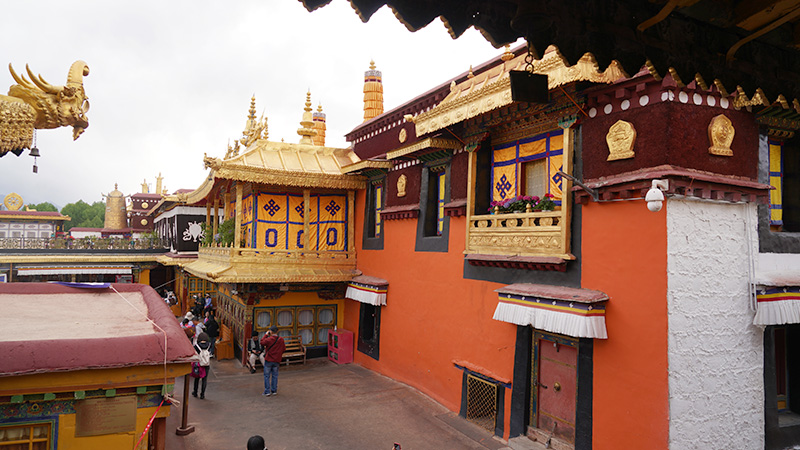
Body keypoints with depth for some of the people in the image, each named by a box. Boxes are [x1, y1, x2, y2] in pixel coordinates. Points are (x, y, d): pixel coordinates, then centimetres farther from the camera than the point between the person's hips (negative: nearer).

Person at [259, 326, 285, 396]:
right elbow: (284, 349, 3)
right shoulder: (281, 339, -6)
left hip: (268, 360, -3)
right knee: (274, 376, 14)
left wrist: (266, 335, 7)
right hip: (276, 361, 3)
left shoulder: (268, 339, -17)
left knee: (266, 376, 7)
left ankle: (267, 391, 7)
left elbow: (262, 342, 2)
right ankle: (274, 391, 17)